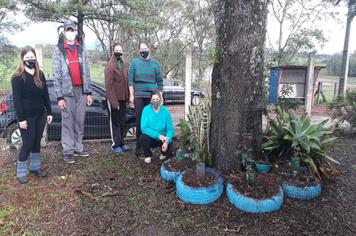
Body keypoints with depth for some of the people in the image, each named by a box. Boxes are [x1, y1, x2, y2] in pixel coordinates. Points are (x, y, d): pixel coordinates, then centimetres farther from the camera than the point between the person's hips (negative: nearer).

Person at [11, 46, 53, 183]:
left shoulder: (40, 75, 7)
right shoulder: (18, 77, -10)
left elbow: (45, 95, 9)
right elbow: (16, 100, -13)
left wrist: (49, 112, 6)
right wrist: (21, 118, -17)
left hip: (40, 115, 5)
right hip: (27, 116, -5)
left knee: (37, 141, 14)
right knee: (28, 143, -1)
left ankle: (35, 167, 28)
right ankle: (21, 172, 14)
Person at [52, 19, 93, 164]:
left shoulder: (81, 50, 12)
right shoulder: (59, 50, -1)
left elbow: (86, 72, 10)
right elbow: (56, 74, -5)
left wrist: (88, 92, 5)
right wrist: (59, 96, -11)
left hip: (81, 90, 4)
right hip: (67, 91, -4)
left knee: (80, 121, 9)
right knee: (68, 122, 0)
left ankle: (78, 148, 20)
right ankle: (68, 151, 8)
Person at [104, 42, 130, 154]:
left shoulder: (124, 65, 9)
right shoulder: (110, 66, -12)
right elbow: (109, 85, -16)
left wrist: (128, 97, 6)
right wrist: (113, 101, -19)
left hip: (123, 98, 7)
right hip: (114, 99, -7)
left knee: (123, 121, 14)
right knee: (115, 122, 3)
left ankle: (121, 142, 27)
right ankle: (115, 145, 14)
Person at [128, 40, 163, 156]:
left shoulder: (154, 63, 9)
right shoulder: (135, 63, 7)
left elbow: (159, 81, 10)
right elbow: (131, 80, 3)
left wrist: (160, 96, 6)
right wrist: (131, 95, -4)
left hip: (152, 95, 1)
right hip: (138, 96, -1)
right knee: (139, 121, 0)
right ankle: (139, 146, 8)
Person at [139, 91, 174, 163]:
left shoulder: (165, 111, -10)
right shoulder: (146, 110, -14)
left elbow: (170, 129, -13)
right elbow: (144, 128, -22)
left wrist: (167, 141, -32)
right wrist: (158, 135, -32)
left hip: (163, 138, 1)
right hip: (151, 138, 0)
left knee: (169, 149, -26)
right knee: (142, 138, -31)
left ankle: (163, 153, 16)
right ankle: (147, 155, 3)